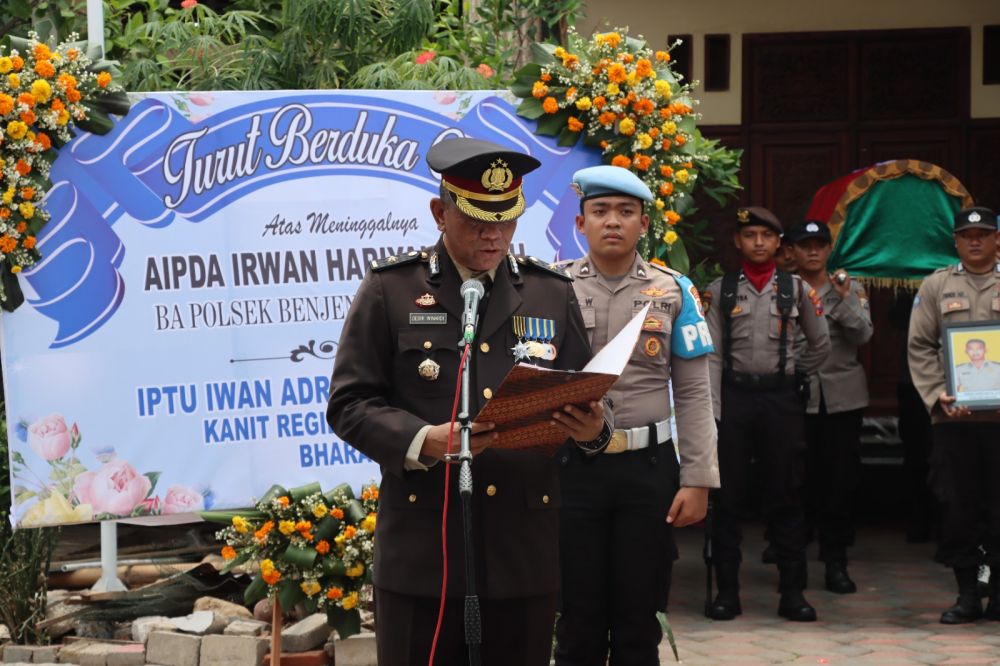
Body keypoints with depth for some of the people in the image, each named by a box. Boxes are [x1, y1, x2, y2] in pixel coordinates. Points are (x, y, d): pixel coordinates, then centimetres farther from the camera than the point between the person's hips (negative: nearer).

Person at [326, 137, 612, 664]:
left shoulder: (553, 293, 11)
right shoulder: (390, 288, 3)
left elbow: (584, 399, 14)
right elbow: (350, 403, -1)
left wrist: (592, 428, -10)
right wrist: (422, 440, -18)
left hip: (526, 546, 3)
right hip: (422, 547, -2)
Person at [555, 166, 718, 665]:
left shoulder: (674, 291, 5)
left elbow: (693, 394, 3)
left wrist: (697, 479, -4)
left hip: (648, 468, 1)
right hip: (572, 468, 0)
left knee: (639, 621, 9)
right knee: (578, 621, 7)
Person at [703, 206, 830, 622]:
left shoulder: (796, 289, 5)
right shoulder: (720, 290, 3)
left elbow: (820, 344, 16)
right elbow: (712, 355, -2)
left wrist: (796, 375, 12)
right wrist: (712, 412, -8)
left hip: (781, 397, 0)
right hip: (734, 395, 0)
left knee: (785, 494, 4)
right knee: (729, 495, 3)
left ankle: (792, 591, 10)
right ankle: (727, 591, 10)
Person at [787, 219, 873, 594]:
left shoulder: (851, 290, 10)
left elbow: (864, 335, -4)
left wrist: (843, 300, -16)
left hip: (843, 397, 2)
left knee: (841, 479, 1)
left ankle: (836, 564, 8)